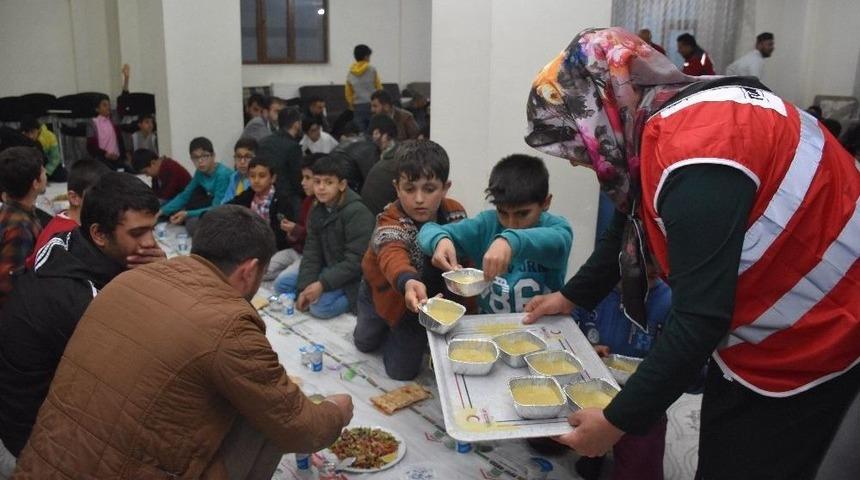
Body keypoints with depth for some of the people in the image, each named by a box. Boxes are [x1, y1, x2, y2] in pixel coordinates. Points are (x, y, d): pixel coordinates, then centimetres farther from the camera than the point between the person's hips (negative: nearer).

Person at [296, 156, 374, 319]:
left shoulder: (357, 212, -23)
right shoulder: (316, 212, 3)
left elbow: (356, 261, -25)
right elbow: (311, 253, 0)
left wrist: (322, 284, -26)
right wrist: (305, 287, -12)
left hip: (355, 277, -8)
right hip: (330, 269, 8)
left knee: (320, 308, -24)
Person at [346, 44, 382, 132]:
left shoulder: (350, 73, 5)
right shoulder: (372, 69, -4)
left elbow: (348, 93, 10)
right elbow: (379, 87, 1)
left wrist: (352, 106, 20)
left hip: (358, 106, 3)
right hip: (372, 104, -3)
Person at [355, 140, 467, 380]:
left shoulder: (456, 213, -22)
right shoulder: (390, 222, -38)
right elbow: (393, 255, -61)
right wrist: (408, 282, -84)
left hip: (432, 294, 2)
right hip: (387, 291, -2)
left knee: (403, 370, 5)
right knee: (365, 343, 24)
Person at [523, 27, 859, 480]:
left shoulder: (696, 154, -33)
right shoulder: (658, 120, -2)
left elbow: (699, 319, -32)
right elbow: (628, 228, 13)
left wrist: (617, 420, -23)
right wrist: (571, 296, 22)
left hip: (808, 339, -9)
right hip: (760, 326, 9)